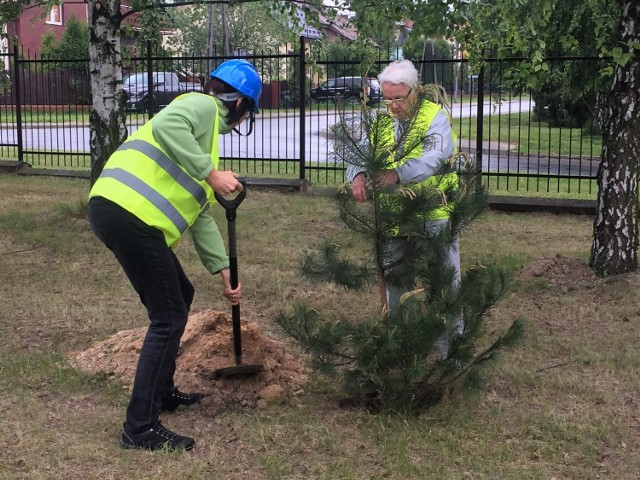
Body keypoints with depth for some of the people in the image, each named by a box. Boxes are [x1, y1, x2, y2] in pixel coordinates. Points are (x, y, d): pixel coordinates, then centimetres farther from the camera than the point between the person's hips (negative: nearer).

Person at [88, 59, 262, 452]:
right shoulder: (202, 106, 2)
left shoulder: (208, 130, 29)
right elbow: (165, 127, -23)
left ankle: (161, 391, 37)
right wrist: (211, 174, -18)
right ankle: (141, 427, -1)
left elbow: (201, 215, 30)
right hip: (126, 211, -10)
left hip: (123, 214, 10)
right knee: (169, 317, -6)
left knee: (180, 296, 24)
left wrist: (224, 271, 30)